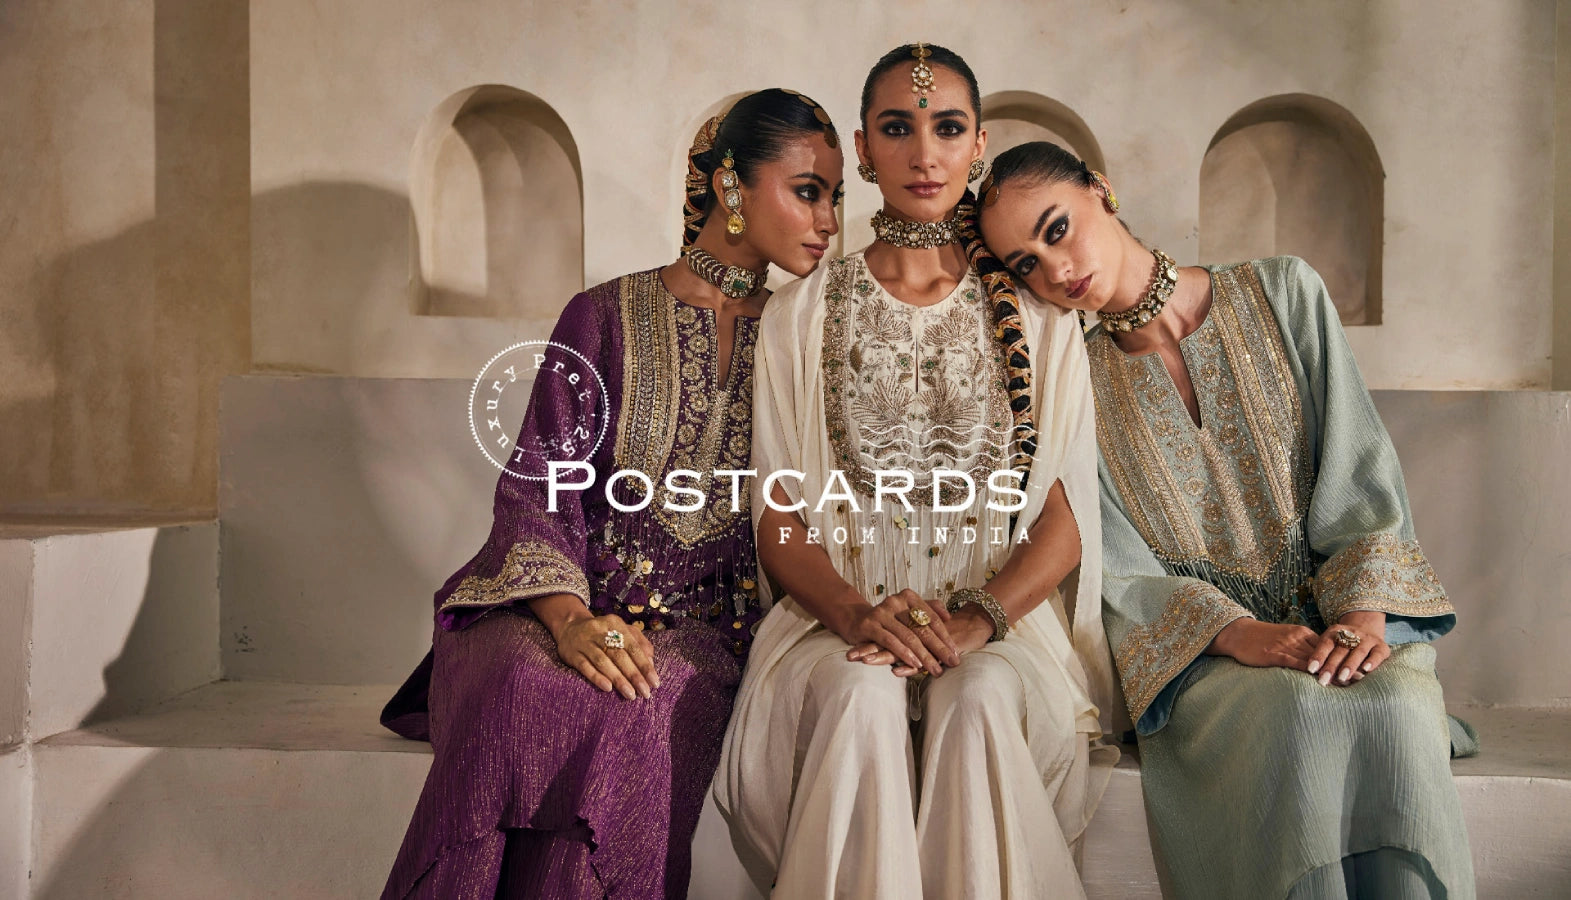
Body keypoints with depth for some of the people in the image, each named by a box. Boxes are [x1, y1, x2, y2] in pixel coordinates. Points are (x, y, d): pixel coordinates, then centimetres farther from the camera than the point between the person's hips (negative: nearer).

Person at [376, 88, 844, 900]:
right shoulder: (607, 317, 7)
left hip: (704, 622, 1)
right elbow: (538, 486, -1)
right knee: (526, 689, -35)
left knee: (640, 708, -34)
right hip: (573, 601, 0)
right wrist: (570, 616, -20)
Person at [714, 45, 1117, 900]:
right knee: (861, 693, -32)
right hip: (842, 609, 0)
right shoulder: (802, 312, 10)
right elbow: (779, 520, 4)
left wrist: (977, 619, -17)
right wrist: (854, 612, -17)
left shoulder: (1036, 312, 10)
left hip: (1006, 612, 0)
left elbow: (1067, 520, 2)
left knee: (979, 697, -32)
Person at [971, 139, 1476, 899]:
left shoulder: (1283, 294, 6)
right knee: (1299, 715, -33)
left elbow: (1362, 470, 1)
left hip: (1349, 617, 1)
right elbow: (1119, 569, -4)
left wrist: (1364, 611, -16)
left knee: (1396, 714, -32)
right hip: (1202, 656, -1)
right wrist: (1240, 634, -21)